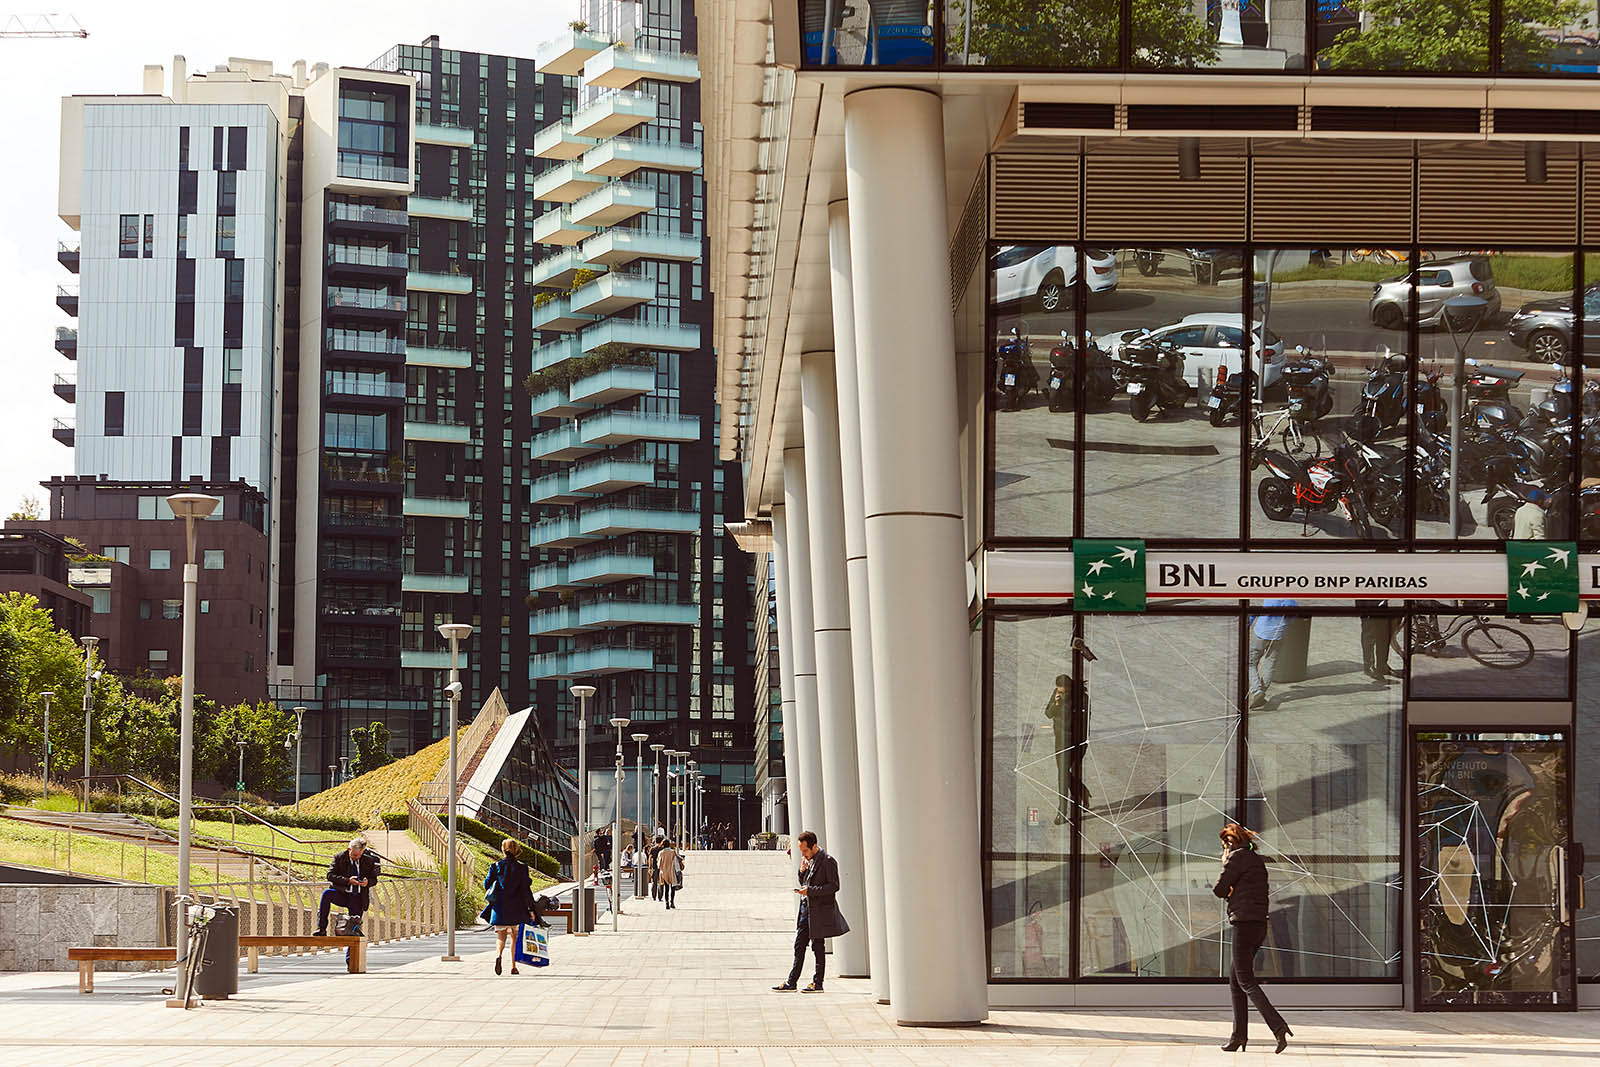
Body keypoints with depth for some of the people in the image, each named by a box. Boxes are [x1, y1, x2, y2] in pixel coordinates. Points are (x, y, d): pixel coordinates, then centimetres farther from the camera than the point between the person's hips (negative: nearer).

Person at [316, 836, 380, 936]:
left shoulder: (368, 861, 4)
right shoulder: (339, 858, 0)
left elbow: (374, 879, 12)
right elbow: (330, 875, -6)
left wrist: (367, 882, -14)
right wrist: (347, 881, -20)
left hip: (358, 898, 1)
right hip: (341, 893, -1)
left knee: (355, 924, -15)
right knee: (326, 893, -31)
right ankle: (321, 930, -30)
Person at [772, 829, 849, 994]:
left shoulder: (827, 861, -12)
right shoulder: (808, 860, 12)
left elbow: (834, 886, -16)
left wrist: (810, 891, -20)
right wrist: (802, 871, -1)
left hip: (820, 910, -8)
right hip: (806, 907, 8)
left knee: (818, 946, 0)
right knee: (799, 946, 7)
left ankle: (817, 983, 9)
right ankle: (791, 983, 9)